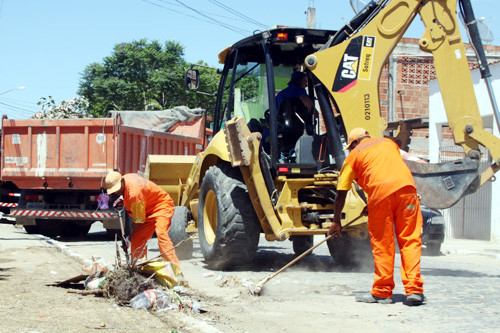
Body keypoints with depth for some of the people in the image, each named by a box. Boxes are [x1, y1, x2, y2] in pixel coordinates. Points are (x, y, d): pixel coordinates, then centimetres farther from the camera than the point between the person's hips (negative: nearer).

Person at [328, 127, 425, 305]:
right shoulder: (388, 142, 30)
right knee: (410, 240, 5)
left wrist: (336, 221, 28)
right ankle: (414, 290, -1)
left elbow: (341, 192, 18)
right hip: (406, 186, 3)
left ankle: (382, 292, 11)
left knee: (381, 244, 6)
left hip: (380, 190, -3)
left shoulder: (353, 155, 18)